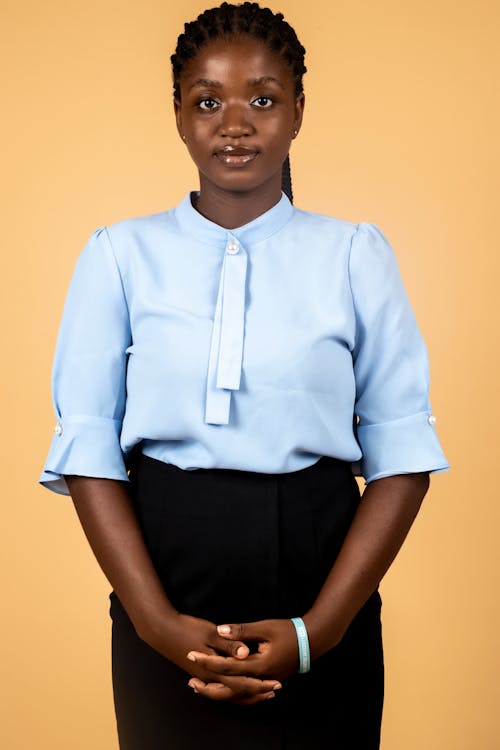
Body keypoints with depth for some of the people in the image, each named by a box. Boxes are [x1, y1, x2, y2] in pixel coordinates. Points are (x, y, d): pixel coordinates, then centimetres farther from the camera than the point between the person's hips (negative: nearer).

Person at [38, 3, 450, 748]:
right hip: (167, 575, 0)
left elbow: (401, 453, -4)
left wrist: (319, 628, -12)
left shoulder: (355, 254, 0)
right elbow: (87, 446, -4)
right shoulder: (121, 255, 1)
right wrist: (156, 620, -13)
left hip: (319, 586, 0)